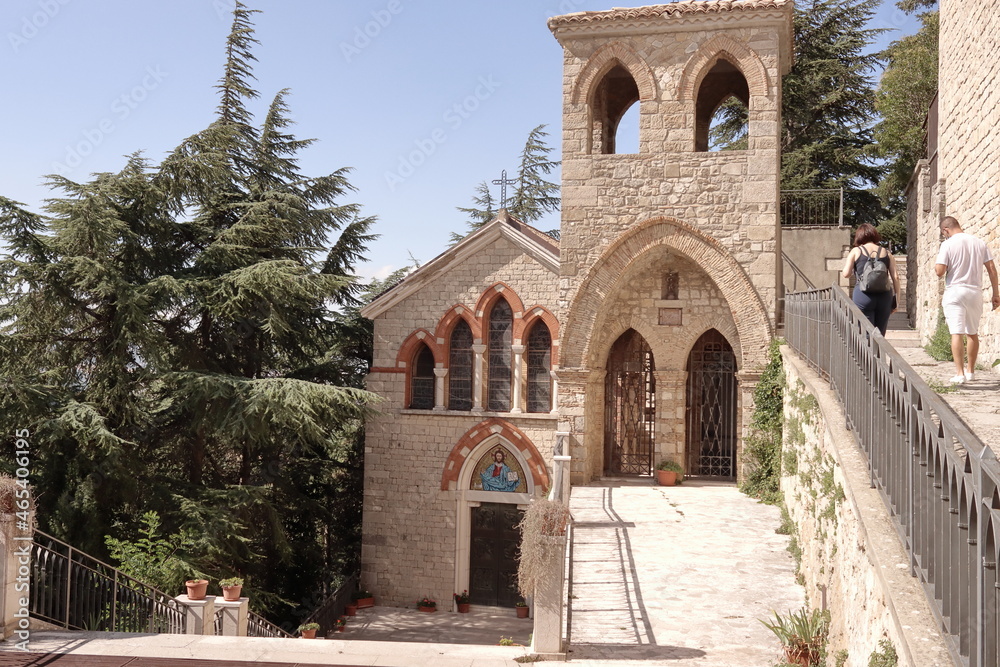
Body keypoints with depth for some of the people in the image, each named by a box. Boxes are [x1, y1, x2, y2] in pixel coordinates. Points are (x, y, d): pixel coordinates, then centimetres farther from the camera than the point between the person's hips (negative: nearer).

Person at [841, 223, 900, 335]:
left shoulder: (856, 251, 5)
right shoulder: (886, 253, 13)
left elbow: (846, 274, -2)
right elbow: (895, 278, 7)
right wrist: (896, 300, 11)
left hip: (863, 296, -3)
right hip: (884, 296, 3)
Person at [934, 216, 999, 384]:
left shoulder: (948, 244, -7)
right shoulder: (979, 242, 6)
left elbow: (939, 271, -12)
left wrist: (936, 266, 10)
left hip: (955, 292, -5)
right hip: (975, 293, 5)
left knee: (956, 333, -6)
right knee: (973, 333, 16)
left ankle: (959, 373, -13)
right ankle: (970, 371, 26)